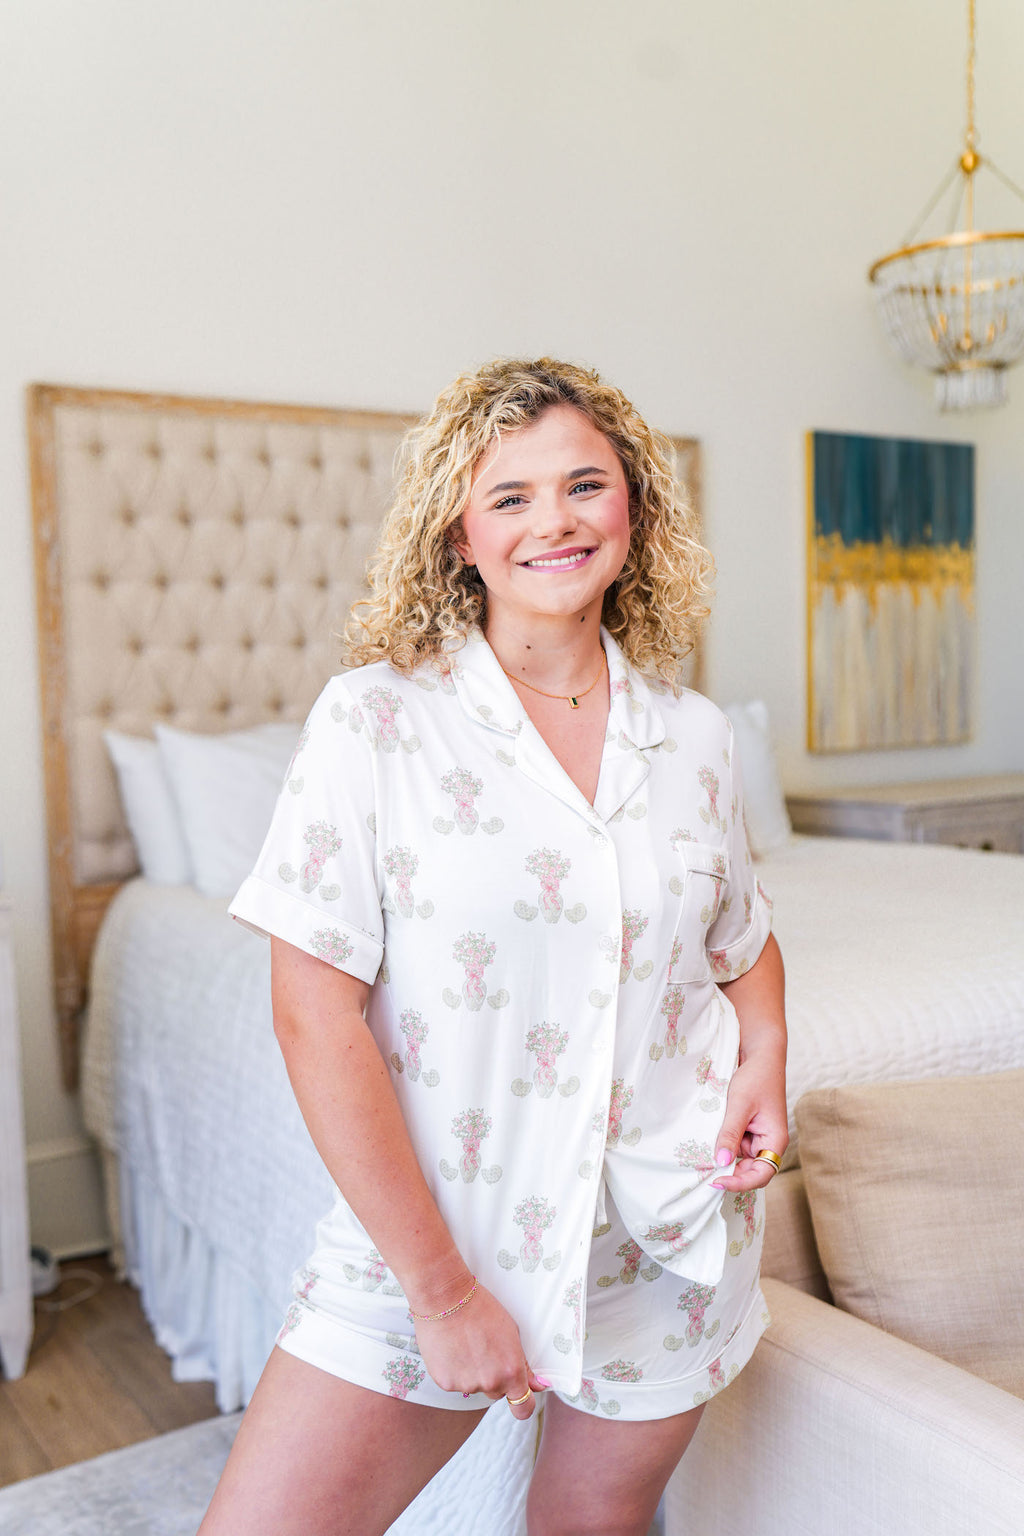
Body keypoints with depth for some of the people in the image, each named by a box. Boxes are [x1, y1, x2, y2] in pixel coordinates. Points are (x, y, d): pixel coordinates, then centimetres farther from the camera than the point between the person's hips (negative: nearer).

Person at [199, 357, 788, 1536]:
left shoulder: (694, 736, 0)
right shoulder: (373, 720, -12)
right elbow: (315, 1011, -15)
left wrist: (765, 1060, -4)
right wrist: (441, 1284, -14)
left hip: (665, 1250, 3)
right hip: (425, 1233, -2)